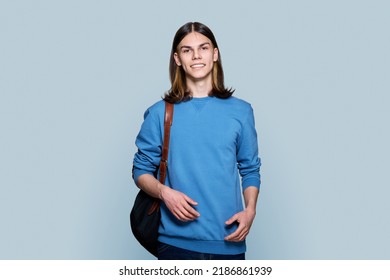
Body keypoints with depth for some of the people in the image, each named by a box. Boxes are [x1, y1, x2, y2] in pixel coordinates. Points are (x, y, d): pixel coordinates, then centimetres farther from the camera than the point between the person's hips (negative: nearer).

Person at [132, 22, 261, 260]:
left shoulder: (240, 111, 4)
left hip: (229, 242, 1)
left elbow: (250, 169, 9)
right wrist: (164, 192, -14)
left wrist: (250, 210, -7)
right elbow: (142, 169, 5)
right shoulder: (159, 113, 1)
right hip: (176, 241, -1)